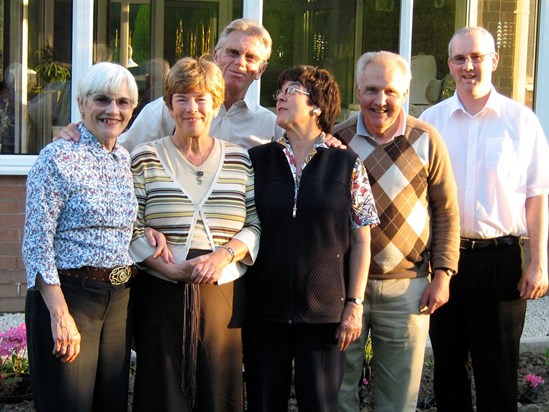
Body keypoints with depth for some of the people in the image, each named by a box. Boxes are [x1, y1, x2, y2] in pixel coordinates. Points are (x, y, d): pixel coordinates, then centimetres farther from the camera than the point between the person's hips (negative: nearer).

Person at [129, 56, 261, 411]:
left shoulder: (240, 161, 9)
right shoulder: (145, 159, 3)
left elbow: (256, 224, 6)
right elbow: (131, 232, -1)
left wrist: (223, 255, -11)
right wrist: (173, 270, -13)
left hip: (224, 297, 2)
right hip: (161, 297, -1)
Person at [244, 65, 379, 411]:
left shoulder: (347, 164, 1)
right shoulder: (258, 160, 5)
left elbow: (361, 241, 2)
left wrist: (355, 304, -3)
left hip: (325, 312, -1)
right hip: (264, 310, 2)